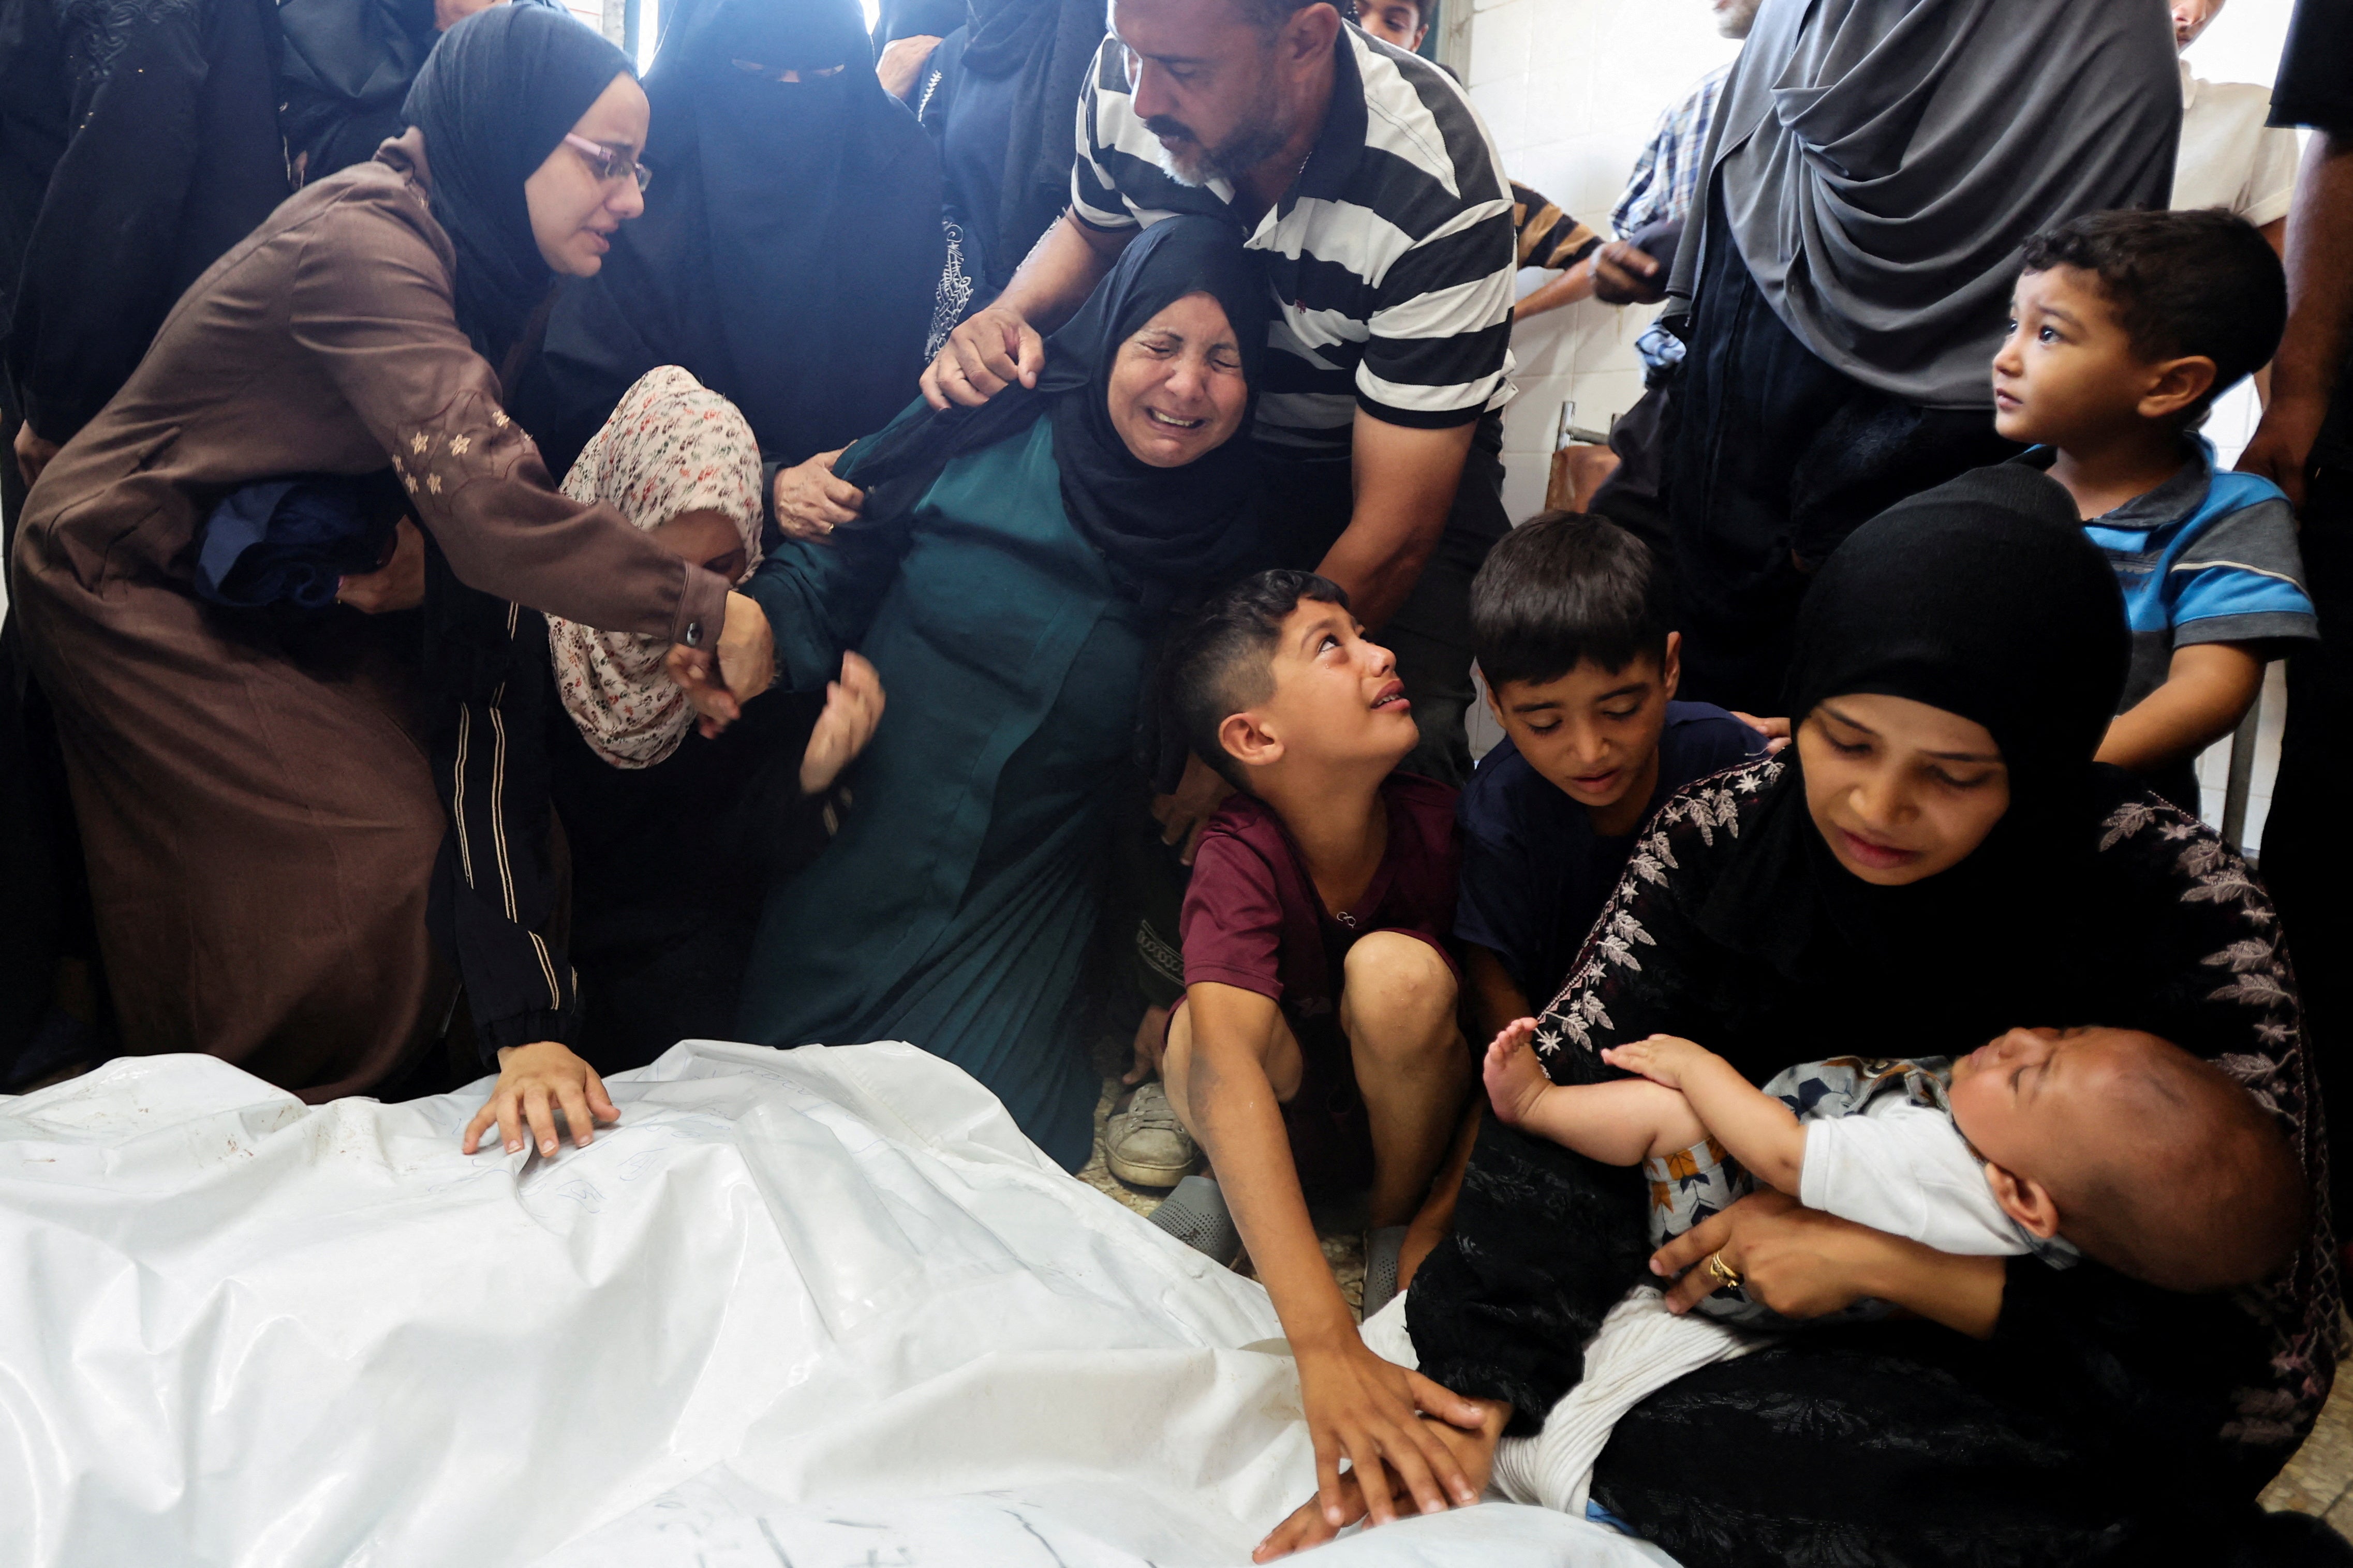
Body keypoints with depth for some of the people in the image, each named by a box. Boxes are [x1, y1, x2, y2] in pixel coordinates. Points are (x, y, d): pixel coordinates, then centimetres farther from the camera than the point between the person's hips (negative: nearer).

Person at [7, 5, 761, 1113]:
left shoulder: (458, 250, -3)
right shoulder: (363, 245, -31)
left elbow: (473, 485, -5)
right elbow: (488, 512, -41)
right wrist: (702, 609, -33)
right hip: (128, 577, -8)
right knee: (367, 851, -9)